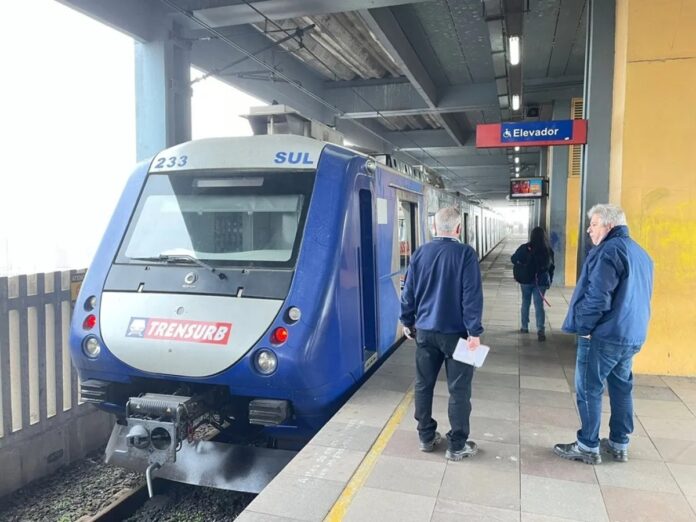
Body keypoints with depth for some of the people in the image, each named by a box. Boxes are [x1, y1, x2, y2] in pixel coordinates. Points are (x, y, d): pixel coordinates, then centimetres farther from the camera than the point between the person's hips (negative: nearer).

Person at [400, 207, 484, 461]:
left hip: (424, 330, 4)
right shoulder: (466, 254, -11)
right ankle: (457, 446, 13)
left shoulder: (420, 253, 2)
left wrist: (407, 321, 18)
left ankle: (426, 437, 25)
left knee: (423, 385, 14)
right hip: (455, 332, -4)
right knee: (459, 389, 6)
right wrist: (474, 331, -11)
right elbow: (472, 295, -15)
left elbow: (408, 291, 6)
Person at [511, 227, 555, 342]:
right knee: (539, 305, 1)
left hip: (526, 280, -1)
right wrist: (549, 281, 13)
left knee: (525, 302, 16)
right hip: (541, 281, 1)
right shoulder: (548, 250, -5)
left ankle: (525, 327, 24)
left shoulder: (525, 248, -11)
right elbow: (551, 267, 3)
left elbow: (513, 259, 0)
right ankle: (541, 329, -15)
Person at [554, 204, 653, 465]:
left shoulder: (609, 250, -17)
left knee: (588, 389, 2)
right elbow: (641, 296, 20)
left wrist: (583, 327, -13)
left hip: (604, 335, -9)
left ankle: (588, 447, 9)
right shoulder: (641, 253, 13)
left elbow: (597, 296, -24)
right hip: (632, 335, 9)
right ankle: (619, 444, 27)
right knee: (622, 387, 17)